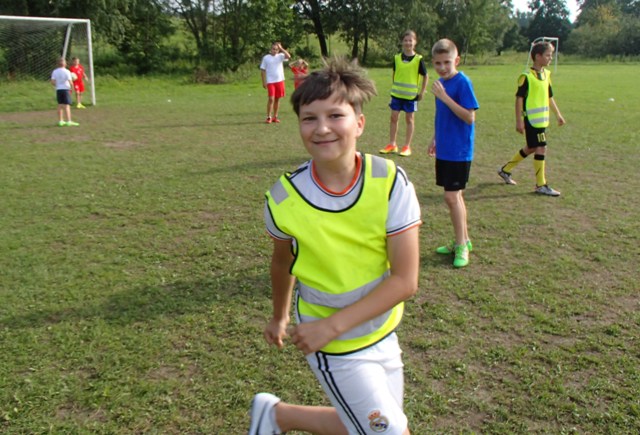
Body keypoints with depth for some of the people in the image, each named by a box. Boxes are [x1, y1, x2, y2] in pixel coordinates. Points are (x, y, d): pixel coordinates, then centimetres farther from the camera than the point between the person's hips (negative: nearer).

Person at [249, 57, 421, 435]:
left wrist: (333, 325, -24)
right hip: (336, 348, -3)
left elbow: (406, 279, -19)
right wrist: (280, 317, 17)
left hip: (382, 331, 3)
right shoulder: (285, 199, -20)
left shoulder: (390, 181, -20)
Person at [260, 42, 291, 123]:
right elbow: (262, 70, 2)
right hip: (270, 81, -3)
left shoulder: (280, 56, 5)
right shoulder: (266, 58, 2)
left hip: (280, 81, 3)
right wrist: (264, 82, -4)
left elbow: (288, 56, -15)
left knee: (277, 99, 7)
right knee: (271, 98, -11)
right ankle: (269, 117, -3)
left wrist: (281, 48, -11)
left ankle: (275, 117, 16)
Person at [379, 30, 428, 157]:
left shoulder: (418, 59, -7)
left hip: (411, 94, -3)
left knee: (409, 118, 6)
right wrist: (394, 87, 12)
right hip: (397, 93, 3)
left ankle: (407, 147, 12)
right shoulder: (397, 58, 2)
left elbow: (425, 76, -1)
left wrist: (422, 92, -4)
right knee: (394, 117, 4)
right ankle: (392, 144, 15)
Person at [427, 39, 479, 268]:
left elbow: (469, 117, -22)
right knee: (455, 196, 14)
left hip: (459, 151, -8)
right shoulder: (442, 82, 8)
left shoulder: (463, 82, -15)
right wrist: (435, 138, 20)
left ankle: (461, 245, 6)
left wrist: (444, 97, -25)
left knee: (452, 197, -7)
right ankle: (463, 240, 26)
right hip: (444, 150, 8)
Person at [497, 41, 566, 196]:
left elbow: (549, 96, 20)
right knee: (541, 149, -7)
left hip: (543, 119, 9)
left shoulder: (546, 74, 11)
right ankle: (541, 185, 1)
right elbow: (519, 98, -13)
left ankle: (505, 170, 31)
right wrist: (519, 121, -16)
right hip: (531, 119, -9)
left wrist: (558, 114, 20)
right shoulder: (526, 76, -13)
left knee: (531, 148, 16)